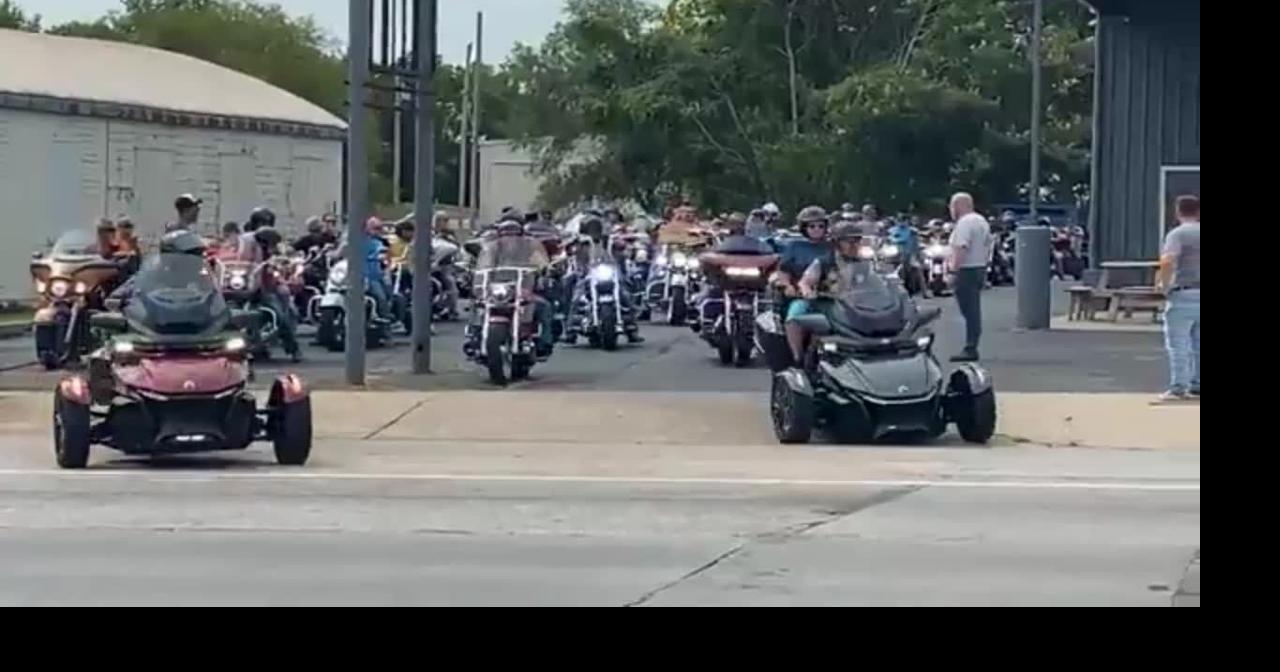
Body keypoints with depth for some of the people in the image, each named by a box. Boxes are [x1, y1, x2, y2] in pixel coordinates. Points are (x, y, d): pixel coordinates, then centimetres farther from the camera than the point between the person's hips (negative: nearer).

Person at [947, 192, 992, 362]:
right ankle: (971, 347, 14)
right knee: (974, 311, 12)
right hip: (980, 269, 10)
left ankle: (970, 349, -12)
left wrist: (953, 270, -25)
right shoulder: (982, 221, 17)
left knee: (969, 311, -10)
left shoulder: (964, 223, -15)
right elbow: (988, 246, 22)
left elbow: (960, 249, -25)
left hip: (967, 271, -10)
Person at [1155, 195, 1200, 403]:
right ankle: (1196, 386, 15)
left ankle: (1178, 388, -4)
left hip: (1183, 294, -6)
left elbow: (1167, 261, -23)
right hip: (1200, 295, 6)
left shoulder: (1177, 233, -7)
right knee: (1197, 344, 12)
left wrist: (1165, 284, -8)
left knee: (1178, 343, -2)